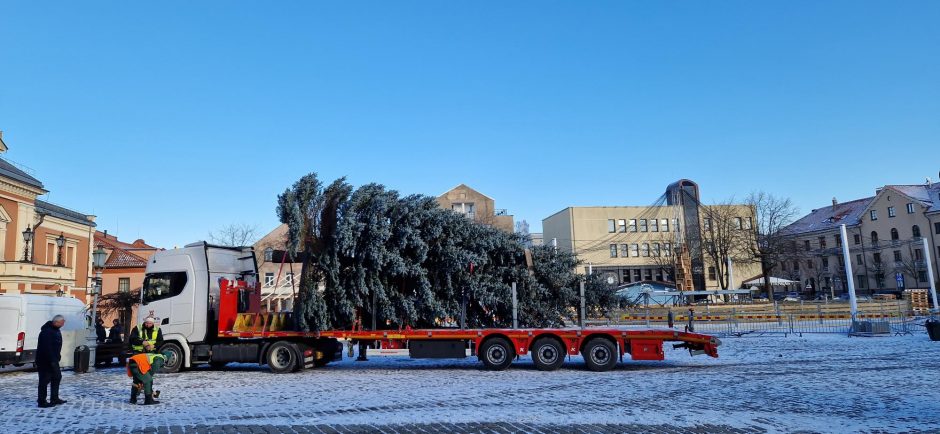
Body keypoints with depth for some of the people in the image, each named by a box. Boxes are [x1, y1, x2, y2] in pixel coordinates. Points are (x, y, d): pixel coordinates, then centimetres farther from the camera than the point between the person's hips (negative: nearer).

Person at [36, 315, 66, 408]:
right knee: (44, 380, -3)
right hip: (45, 361, -11)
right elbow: (46, 348, -28)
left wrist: (57, 358, 19)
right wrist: (51, 360, -26)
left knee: (57, 377, 15)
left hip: (53, 360, 11)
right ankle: (42, 402, 5)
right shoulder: (46, 331, -23)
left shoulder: (55, 330, 10)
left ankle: (55, 399, 24)